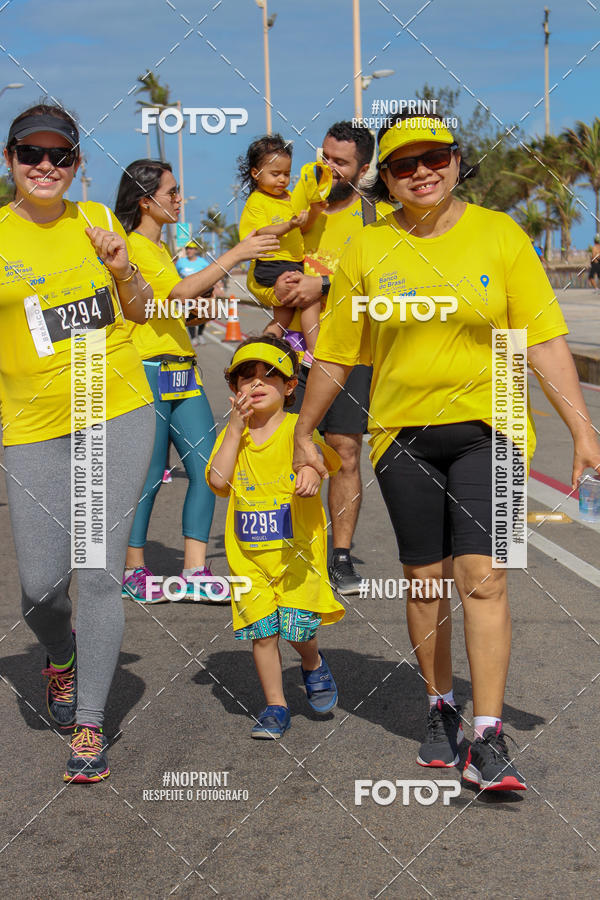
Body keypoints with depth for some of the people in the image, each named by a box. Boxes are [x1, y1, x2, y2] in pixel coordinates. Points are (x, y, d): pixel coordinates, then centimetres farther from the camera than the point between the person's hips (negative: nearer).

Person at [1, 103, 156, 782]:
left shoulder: (96, 221, 6)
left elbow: (139, 312, 17)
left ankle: (89, 723, 9)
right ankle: (60, 657, 36)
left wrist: (123, 271, -2)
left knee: (98, 574, -4)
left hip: (118, 412, 1)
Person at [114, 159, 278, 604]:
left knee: (208, 467, 0)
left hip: (182, 374, 9)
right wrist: (234, 255, -25)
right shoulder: (132, 247, -9)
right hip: (148, 374, -9)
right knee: (150, 475, -2)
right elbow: (181, 292, -24)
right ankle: (134, 571, 12)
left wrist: (207, 287, 13)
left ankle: (195, 573, 4)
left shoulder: (161, 248, 21)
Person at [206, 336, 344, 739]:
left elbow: (325, 455, -20)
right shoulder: (232, 434, 8)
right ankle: (276, 707, 17)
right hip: (248, 554, 3)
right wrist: (236, 427, -8)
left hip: (297, 548, -3)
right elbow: (218, 479, -7)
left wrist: (311, 470, -44)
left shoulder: (297, 428, -3)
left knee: (297, 626, -9)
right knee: (262, 631, 2)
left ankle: (314, 664, 26)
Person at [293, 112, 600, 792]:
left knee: (482, 578, -10)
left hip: (486, 429, -2)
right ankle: (441, 710, 28)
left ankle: (488, 738, -7)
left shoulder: (499, 235, -1)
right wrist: (303, 434, 14)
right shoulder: (368, 250, 2)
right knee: (424, 579, 9)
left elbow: (544, 341, -2)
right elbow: (334, 354, 10)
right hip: (403, 432, 2)